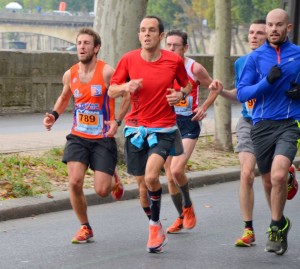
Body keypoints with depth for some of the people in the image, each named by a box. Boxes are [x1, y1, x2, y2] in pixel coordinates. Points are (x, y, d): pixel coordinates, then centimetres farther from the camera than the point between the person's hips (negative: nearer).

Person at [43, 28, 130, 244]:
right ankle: (85, 228, 7)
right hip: (78, 137, 4)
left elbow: (128, 95, -5)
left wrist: (117, 121, -17)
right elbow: (64, 98, 22)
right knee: (75, 182, -13)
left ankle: (114, 180, 32)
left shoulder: (107, 72, -13)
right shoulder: (70, 75, 2)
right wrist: (54, 115, 4)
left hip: (103, 139, -3)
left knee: (102, 191, -8)